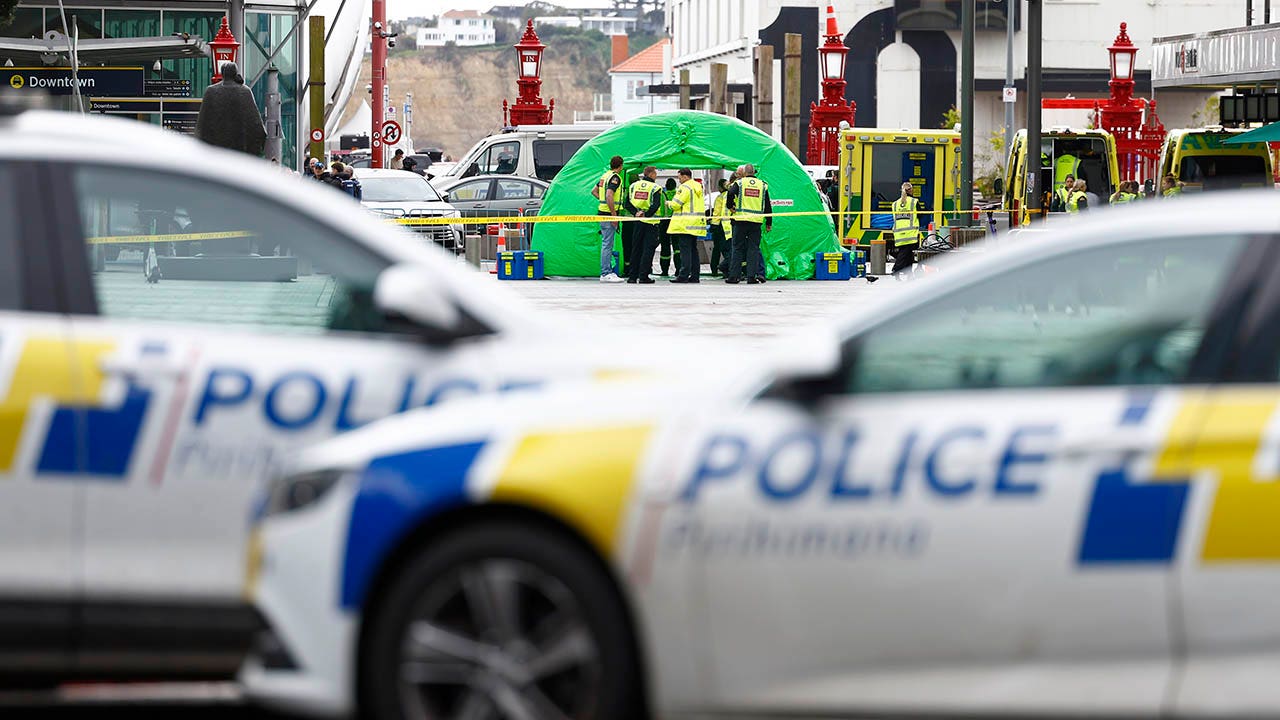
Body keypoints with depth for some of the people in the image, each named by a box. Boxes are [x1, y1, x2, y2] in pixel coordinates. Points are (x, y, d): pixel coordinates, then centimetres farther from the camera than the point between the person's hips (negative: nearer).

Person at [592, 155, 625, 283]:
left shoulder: (605, 175, 15)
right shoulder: (615, 178, -14)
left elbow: (594, 191, 24)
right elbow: (609, 196, -24)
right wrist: (614, 215, -21)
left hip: (602, 212, 10)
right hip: (608, 214, -10)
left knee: (607, 243, 14)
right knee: (607, 244, -8)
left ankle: (608, 271, 18)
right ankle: (605, 274, -7)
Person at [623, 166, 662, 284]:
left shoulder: (633, 186, 8)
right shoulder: (655, 188, -8)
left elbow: (626, 204, 1)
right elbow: (655, 205, -20)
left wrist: (636, 212, -5)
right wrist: (646, 215, -11)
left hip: (637, 221, 5)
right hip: (650, 222, -5)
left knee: (636, 248, 12)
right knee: (648, 249, 0)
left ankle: (632, 276, 11)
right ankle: (643, 276, -4)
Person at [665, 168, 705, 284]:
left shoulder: (685, 187, -12)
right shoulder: (698, 187, 16)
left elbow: (676, 204, -15)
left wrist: (669, 203, 7)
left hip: (685, 224, -9)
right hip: (696, 222, 9)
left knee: (685, 249, -9)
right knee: (693, 249, 12)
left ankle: (683, 275, -13)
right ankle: (694, 276, 12)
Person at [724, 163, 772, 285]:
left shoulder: (740, 183, 0)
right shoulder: (762, 185, 8)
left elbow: (731, 193, -19)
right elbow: (768, 205, 10)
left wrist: (730, 206, -1)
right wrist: (769, 223, 16)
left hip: (741, 220, -1)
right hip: (756, 221, 1)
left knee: (737, 248, 5)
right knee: (753, 248, 5)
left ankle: (733, 276, 4)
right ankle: (752, 276, -1)